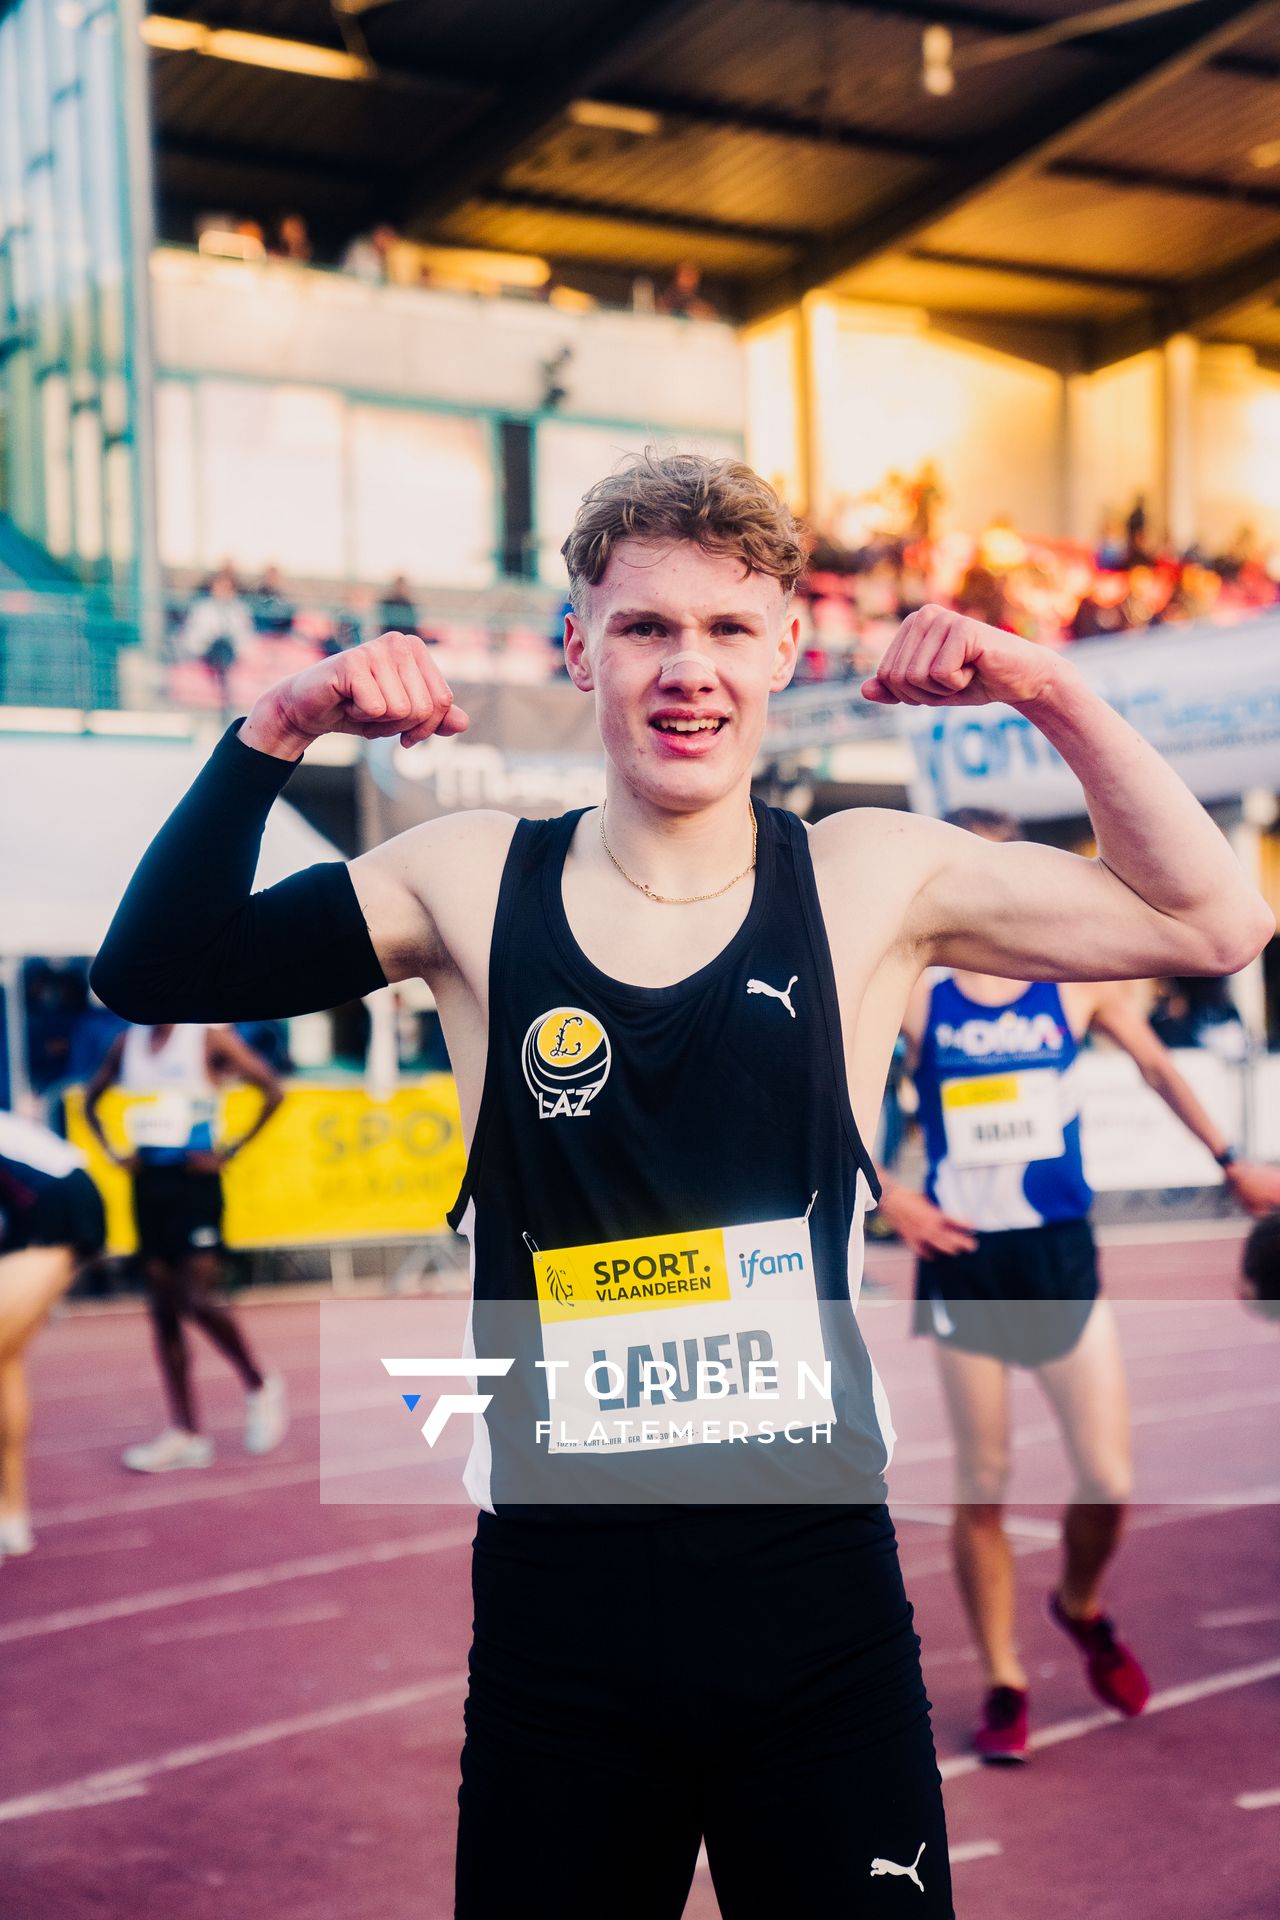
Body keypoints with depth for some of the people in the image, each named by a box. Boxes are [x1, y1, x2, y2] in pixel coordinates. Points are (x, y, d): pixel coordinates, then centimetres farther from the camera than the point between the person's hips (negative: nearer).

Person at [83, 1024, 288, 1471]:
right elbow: (92, 1098, 23)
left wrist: (230, 1151, -12)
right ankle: (184, 1432, 10)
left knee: (196, 1300, -12)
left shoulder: (210, 1037, -7)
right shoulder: (128, 1041, 9)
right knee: (162, 1308, 5)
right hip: (147, 1180, 6)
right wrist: (113, 1151, 9)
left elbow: (272, 1091, -11)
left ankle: (261, 1387, 13)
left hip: (195, 1180, -6)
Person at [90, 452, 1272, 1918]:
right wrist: (275, 731, -12)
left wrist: (1054, 696, -7)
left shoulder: (873, 884, 0)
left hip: (820, 1603, 0)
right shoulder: (472, 889, -1)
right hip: (557, 1621, 0)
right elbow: (152, 970, -1)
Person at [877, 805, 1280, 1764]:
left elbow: (1156, 1064, 16)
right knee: (982, 1488, 3)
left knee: (1111, 1480, -3)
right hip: (963, 1262, -1)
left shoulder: (1079, 980, 1)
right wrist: (887, 1197, -6)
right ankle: (1003, 1684, 19)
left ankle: (1083, 1608, 29)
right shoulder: (912, 994, -3)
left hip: (1062, 1255, 1)